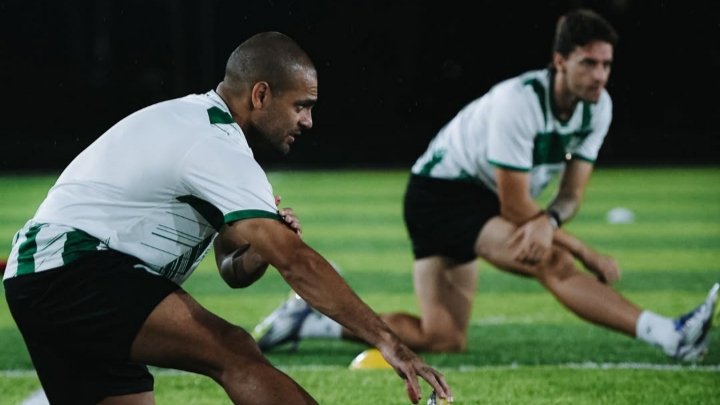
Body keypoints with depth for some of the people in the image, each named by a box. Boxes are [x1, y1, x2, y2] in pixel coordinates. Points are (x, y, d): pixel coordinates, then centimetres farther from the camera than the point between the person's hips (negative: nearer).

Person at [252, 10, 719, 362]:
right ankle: (668, 334, -40)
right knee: (554, 264, -29)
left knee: (442, 339, 6)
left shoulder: (598, 107, -5)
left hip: (477, 204, 9)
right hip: (441, 190, -9)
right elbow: (514, 206, -23)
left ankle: (310, 318, 14)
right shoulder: (518, 101, -27)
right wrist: (590, 256, -21)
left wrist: (549, 221, -28)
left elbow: (572, 193, -3)